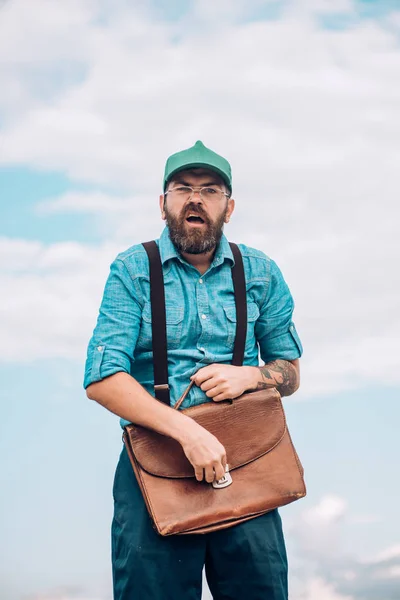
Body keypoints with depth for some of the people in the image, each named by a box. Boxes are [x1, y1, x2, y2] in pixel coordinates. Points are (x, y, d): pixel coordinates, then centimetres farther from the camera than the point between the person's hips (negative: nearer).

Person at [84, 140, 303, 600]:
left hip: (243, 462, 2)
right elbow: (102, 380, -9)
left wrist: (249, 375, -9)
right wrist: (187, 430, -20)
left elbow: (290, 374, 15)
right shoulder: (132, 270, 0)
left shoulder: (261, 274, 9)